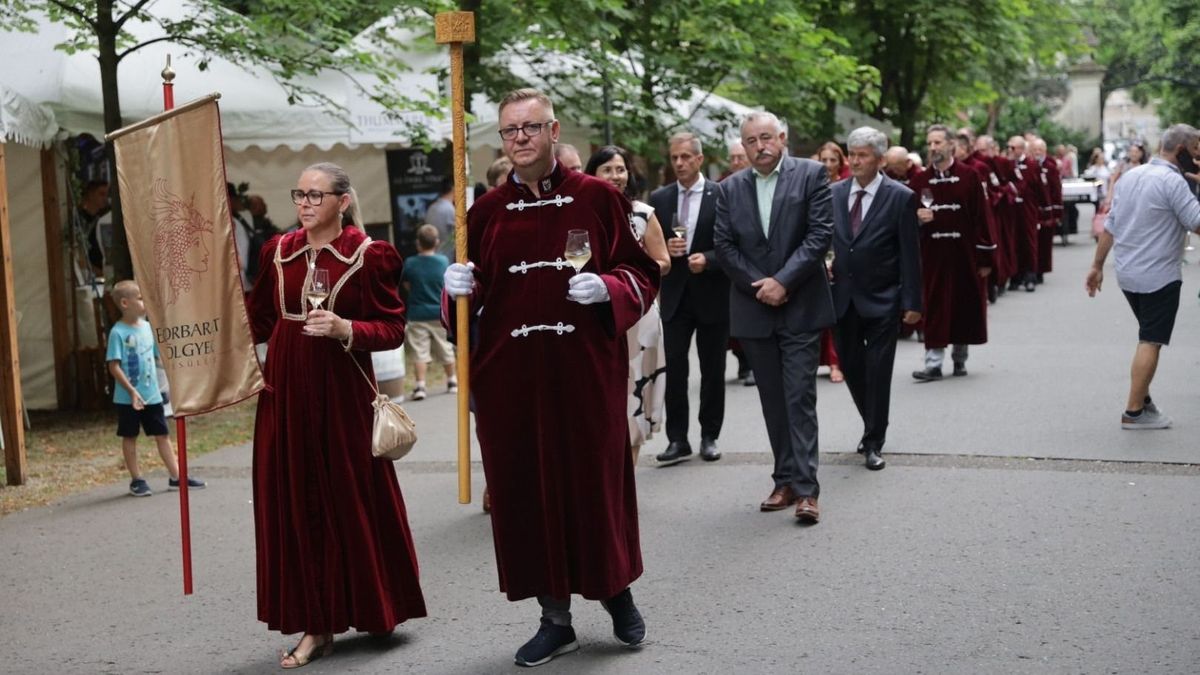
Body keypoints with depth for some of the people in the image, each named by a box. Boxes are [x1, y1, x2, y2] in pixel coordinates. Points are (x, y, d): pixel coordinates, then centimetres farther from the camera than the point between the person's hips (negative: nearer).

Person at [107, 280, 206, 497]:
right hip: (127, 397, -6)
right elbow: (114, 366, -16)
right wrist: (131, 391, -22)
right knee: (129, 437, 7)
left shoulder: (148, 327, 6)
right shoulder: (118, 333, -13)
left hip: (152, 394, 6)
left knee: (162, 434, 9)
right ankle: (136, 480, 16)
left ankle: (176, 477, 15)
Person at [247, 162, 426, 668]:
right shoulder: (278, 251, 9)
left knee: (352, 501, 4)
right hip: (285, 391, 4)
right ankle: (315, 624, 9)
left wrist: (344, 329, -21)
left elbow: (392, 329, -7)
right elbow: (260, 320, 17)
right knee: (295, 505, 3)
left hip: (342, 393, -4)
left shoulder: (369, 255, -5)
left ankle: (371, 608, 24)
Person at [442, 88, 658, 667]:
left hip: (586, 370, -2)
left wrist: (609, 288, -16)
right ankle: (555, 618, 18)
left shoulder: (598, 198, 1)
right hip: (510, 375, 3)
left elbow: (643, 273, 3)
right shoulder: (486, 211, 8)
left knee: (598, 481, 4)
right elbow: (470, 295, 14)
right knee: (525, 489, 4)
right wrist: (461, 287, -8)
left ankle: (617, 591, 29)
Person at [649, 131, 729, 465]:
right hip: (675, 296, 2)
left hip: (712, 296, -2)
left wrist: (707, 259, -19)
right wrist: (664, 248, -11)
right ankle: (677, 438, 4)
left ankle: (709, 436, 19)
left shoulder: (722, 195, -4)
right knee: (674, 369, -1)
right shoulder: (659, 198, 6)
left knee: (713, 371, 8)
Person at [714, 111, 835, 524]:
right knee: (773, 400, 9)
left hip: (800, 307, -4)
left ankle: (806, 488, -6)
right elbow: (724, 246, 4)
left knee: (800, 397, -7)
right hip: (754, 309, 4)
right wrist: (758, 285, -9)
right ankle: (785, 481, 16)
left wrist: (782, 281, -14)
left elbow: (820, 234, -9)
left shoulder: (811, 175, -1)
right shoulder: (731, 189, 8)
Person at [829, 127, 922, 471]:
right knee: (851, 368, 12)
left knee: (878, 372, -1)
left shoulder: (900, 197, -7)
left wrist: (912, 303, -9)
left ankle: (874, 444, 10)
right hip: (844, 297, 4)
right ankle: (872, 428, 34)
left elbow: (910, 254, -7)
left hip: (882, 300, -4)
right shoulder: (834, 193, 4)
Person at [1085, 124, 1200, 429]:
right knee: (1151, 342, -2)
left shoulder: (1130, 175, 9)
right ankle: (1134, 412, -1)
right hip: (1159, 276, -8)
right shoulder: (1172, 181, -15)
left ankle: (1143, 399, 21)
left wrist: (1097, 265, 14)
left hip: (1127, 274, 8)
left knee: (1148, 338, 20)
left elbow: (1109, 226, 11)